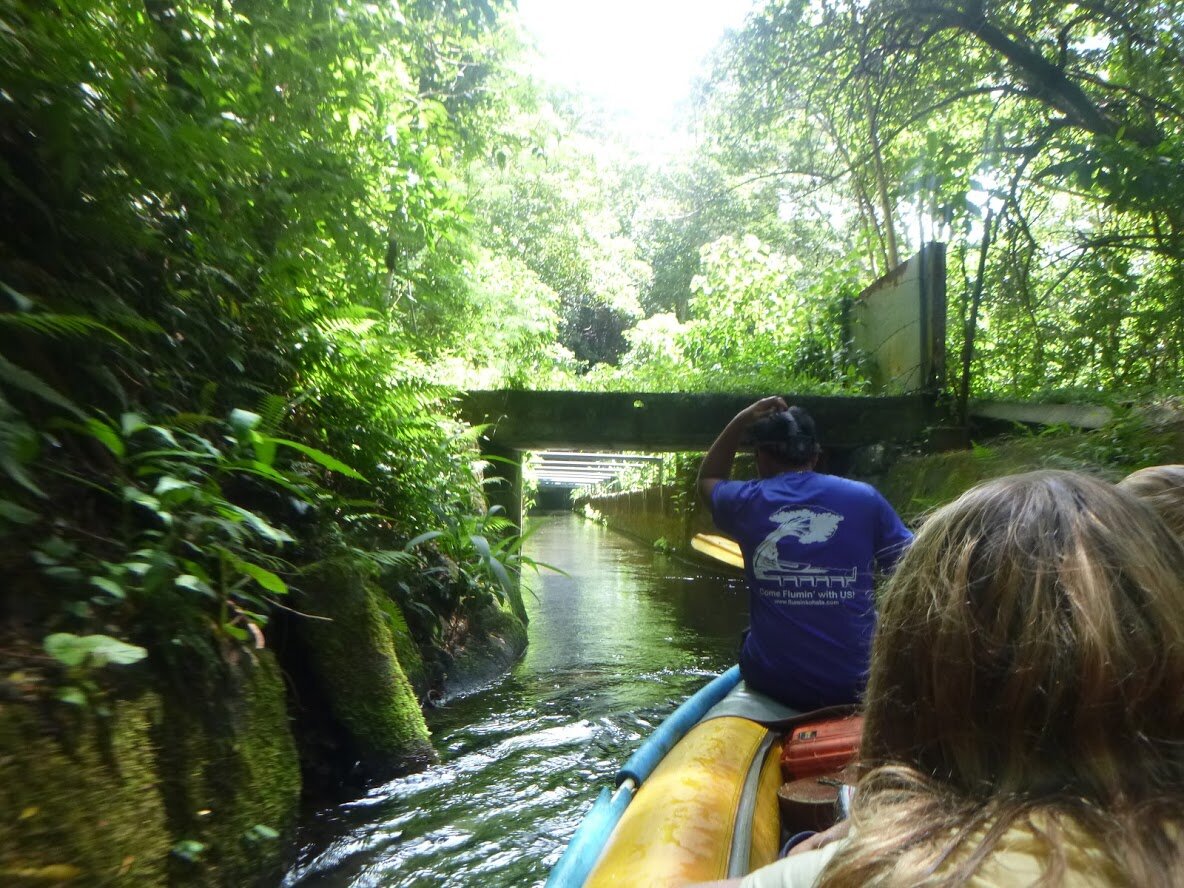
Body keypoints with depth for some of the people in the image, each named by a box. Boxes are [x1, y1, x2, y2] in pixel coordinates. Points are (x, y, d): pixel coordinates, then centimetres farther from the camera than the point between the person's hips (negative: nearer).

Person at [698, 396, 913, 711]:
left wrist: (741, 421, 15)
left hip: (770, 683, 1)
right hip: (852, 687, 0)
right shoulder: (864, 498, -5)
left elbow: (708, 479, 20)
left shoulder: (748, 501, -4)